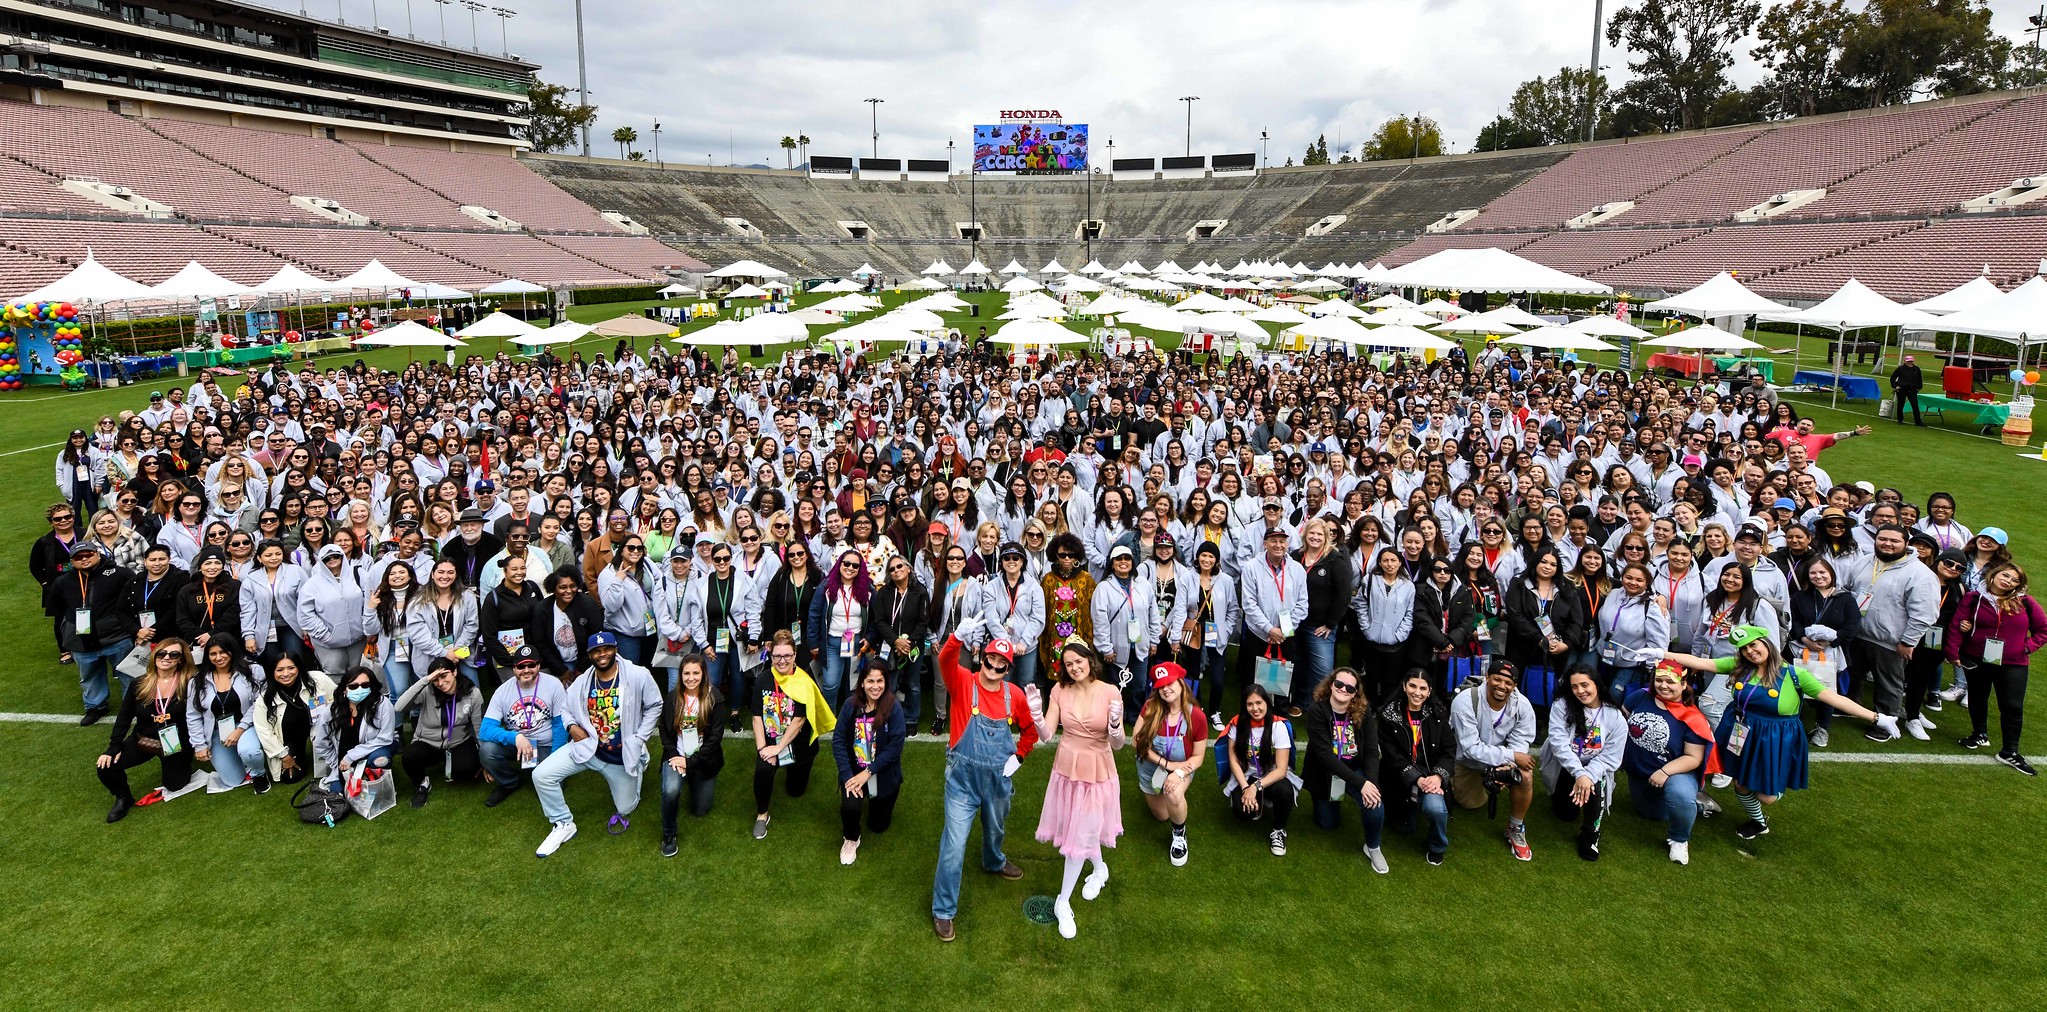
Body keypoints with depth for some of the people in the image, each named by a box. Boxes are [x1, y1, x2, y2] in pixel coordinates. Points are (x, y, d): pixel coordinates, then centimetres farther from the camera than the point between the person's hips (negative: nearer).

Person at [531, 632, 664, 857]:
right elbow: (565, 708, 12)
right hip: (588, 746, 2)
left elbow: (654, 707, -4)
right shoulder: (582, 682, -6)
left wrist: (639, 739, -8)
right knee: (541, 775, -17)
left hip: (624, 755, -2)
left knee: (625, 809, 11)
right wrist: (572, 726, -10)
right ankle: (563, 824, 3)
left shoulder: (638, 676, -16)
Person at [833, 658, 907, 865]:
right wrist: (847, 775, -19)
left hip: (884, 775, 0)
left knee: (878, 825, 13)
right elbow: (838, 740, -10)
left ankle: (876, 800, 48)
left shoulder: (893, 708, -18)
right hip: (854, 771, 0)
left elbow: (895, 747, -20)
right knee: (849, 807, -28)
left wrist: (868, 773, -23)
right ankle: (851, 839, 7)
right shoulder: (851, 705, -11)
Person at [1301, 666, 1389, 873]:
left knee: (1375, 806, -25)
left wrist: (1371, 782, -29)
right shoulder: (1316, 711, -22)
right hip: (1325, 773, -1)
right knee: (1328, 824, 10)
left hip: (1355, 770, 1)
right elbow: (1325, 754, -27)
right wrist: (1360, 783, -31)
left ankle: (1373, 847, 5)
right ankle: (1331, 800, 44)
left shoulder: (1363, 711, -11)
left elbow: (1372, 751, -11)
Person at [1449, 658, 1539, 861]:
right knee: (1471, 804, -4)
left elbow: (1520, 744, -14)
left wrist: (1507, 766, -34)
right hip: (1467, 760, -2)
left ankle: (1516, 830, -3)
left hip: (1504, 758, 2)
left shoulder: (1522, 705, -19)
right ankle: (1454, 784, 32)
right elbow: (1471, 749, -29)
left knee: (1525, 776, -25)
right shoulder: (1465, 701, -30)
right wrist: (1511, 756, -33)